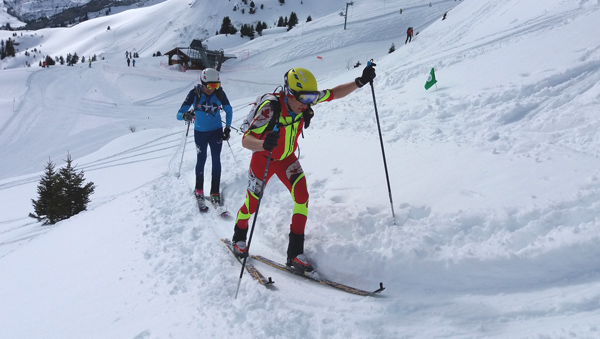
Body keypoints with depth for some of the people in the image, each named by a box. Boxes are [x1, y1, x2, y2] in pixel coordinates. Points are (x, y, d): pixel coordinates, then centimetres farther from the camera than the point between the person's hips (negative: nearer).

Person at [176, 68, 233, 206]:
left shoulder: (219, 93, -14)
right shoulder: (194, 93, -19)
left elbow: (228, 110, 2)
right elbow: (179, 114, -21)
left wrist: (228, 128, -5)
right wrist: (185, 115, -44)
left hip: (216, 131, 1)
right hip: (200, 132, 0)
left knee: (216, 159, -4)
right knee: (201, 159, 6)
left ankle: (215, 192, 4)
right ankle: (199, 189, 27)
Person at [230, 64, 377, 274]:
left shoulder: (305, 100, -20)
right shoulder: (270, 109, -37)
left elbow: (334, 93, -7)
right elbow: (246, 140, -41)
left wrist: (360, 81, -20)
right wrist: (264, 143, -63)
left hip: (287, 158, 4)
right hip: (263, 159, -4)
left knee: (302, 197, -15)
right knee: (252, 204, 11)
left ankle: (295, 252, -4)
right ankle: (239, 238, 43)